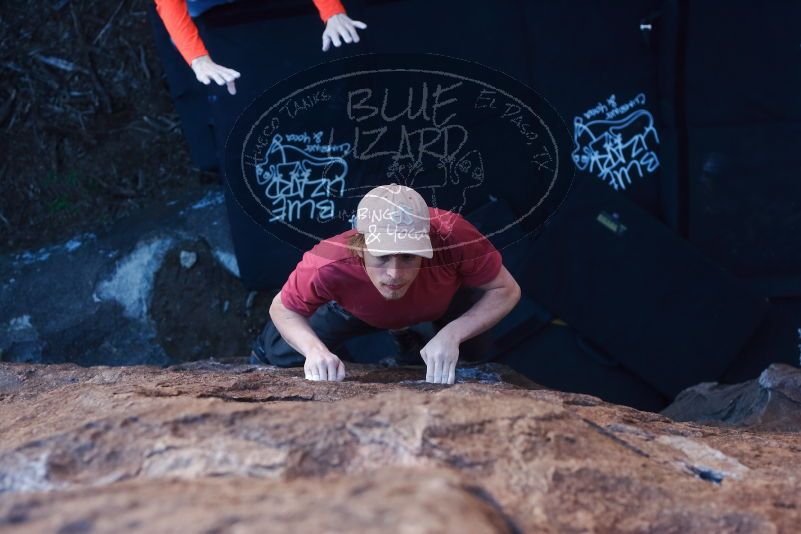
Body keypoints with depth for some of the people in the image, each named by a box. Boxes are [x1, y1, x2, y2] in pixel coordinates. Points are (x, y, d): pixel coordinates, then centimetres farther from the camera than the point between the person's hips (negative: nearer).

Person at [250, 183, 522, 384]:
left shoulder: (452, 236, -49)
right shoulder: (329, 265, -47)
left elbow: (506, 291, -31)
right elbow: (283, 309, -25)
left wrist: (452, 335, -46)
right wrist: (315, 349, -46)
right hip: (359, 311, -1)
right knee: (280, 352, -3)